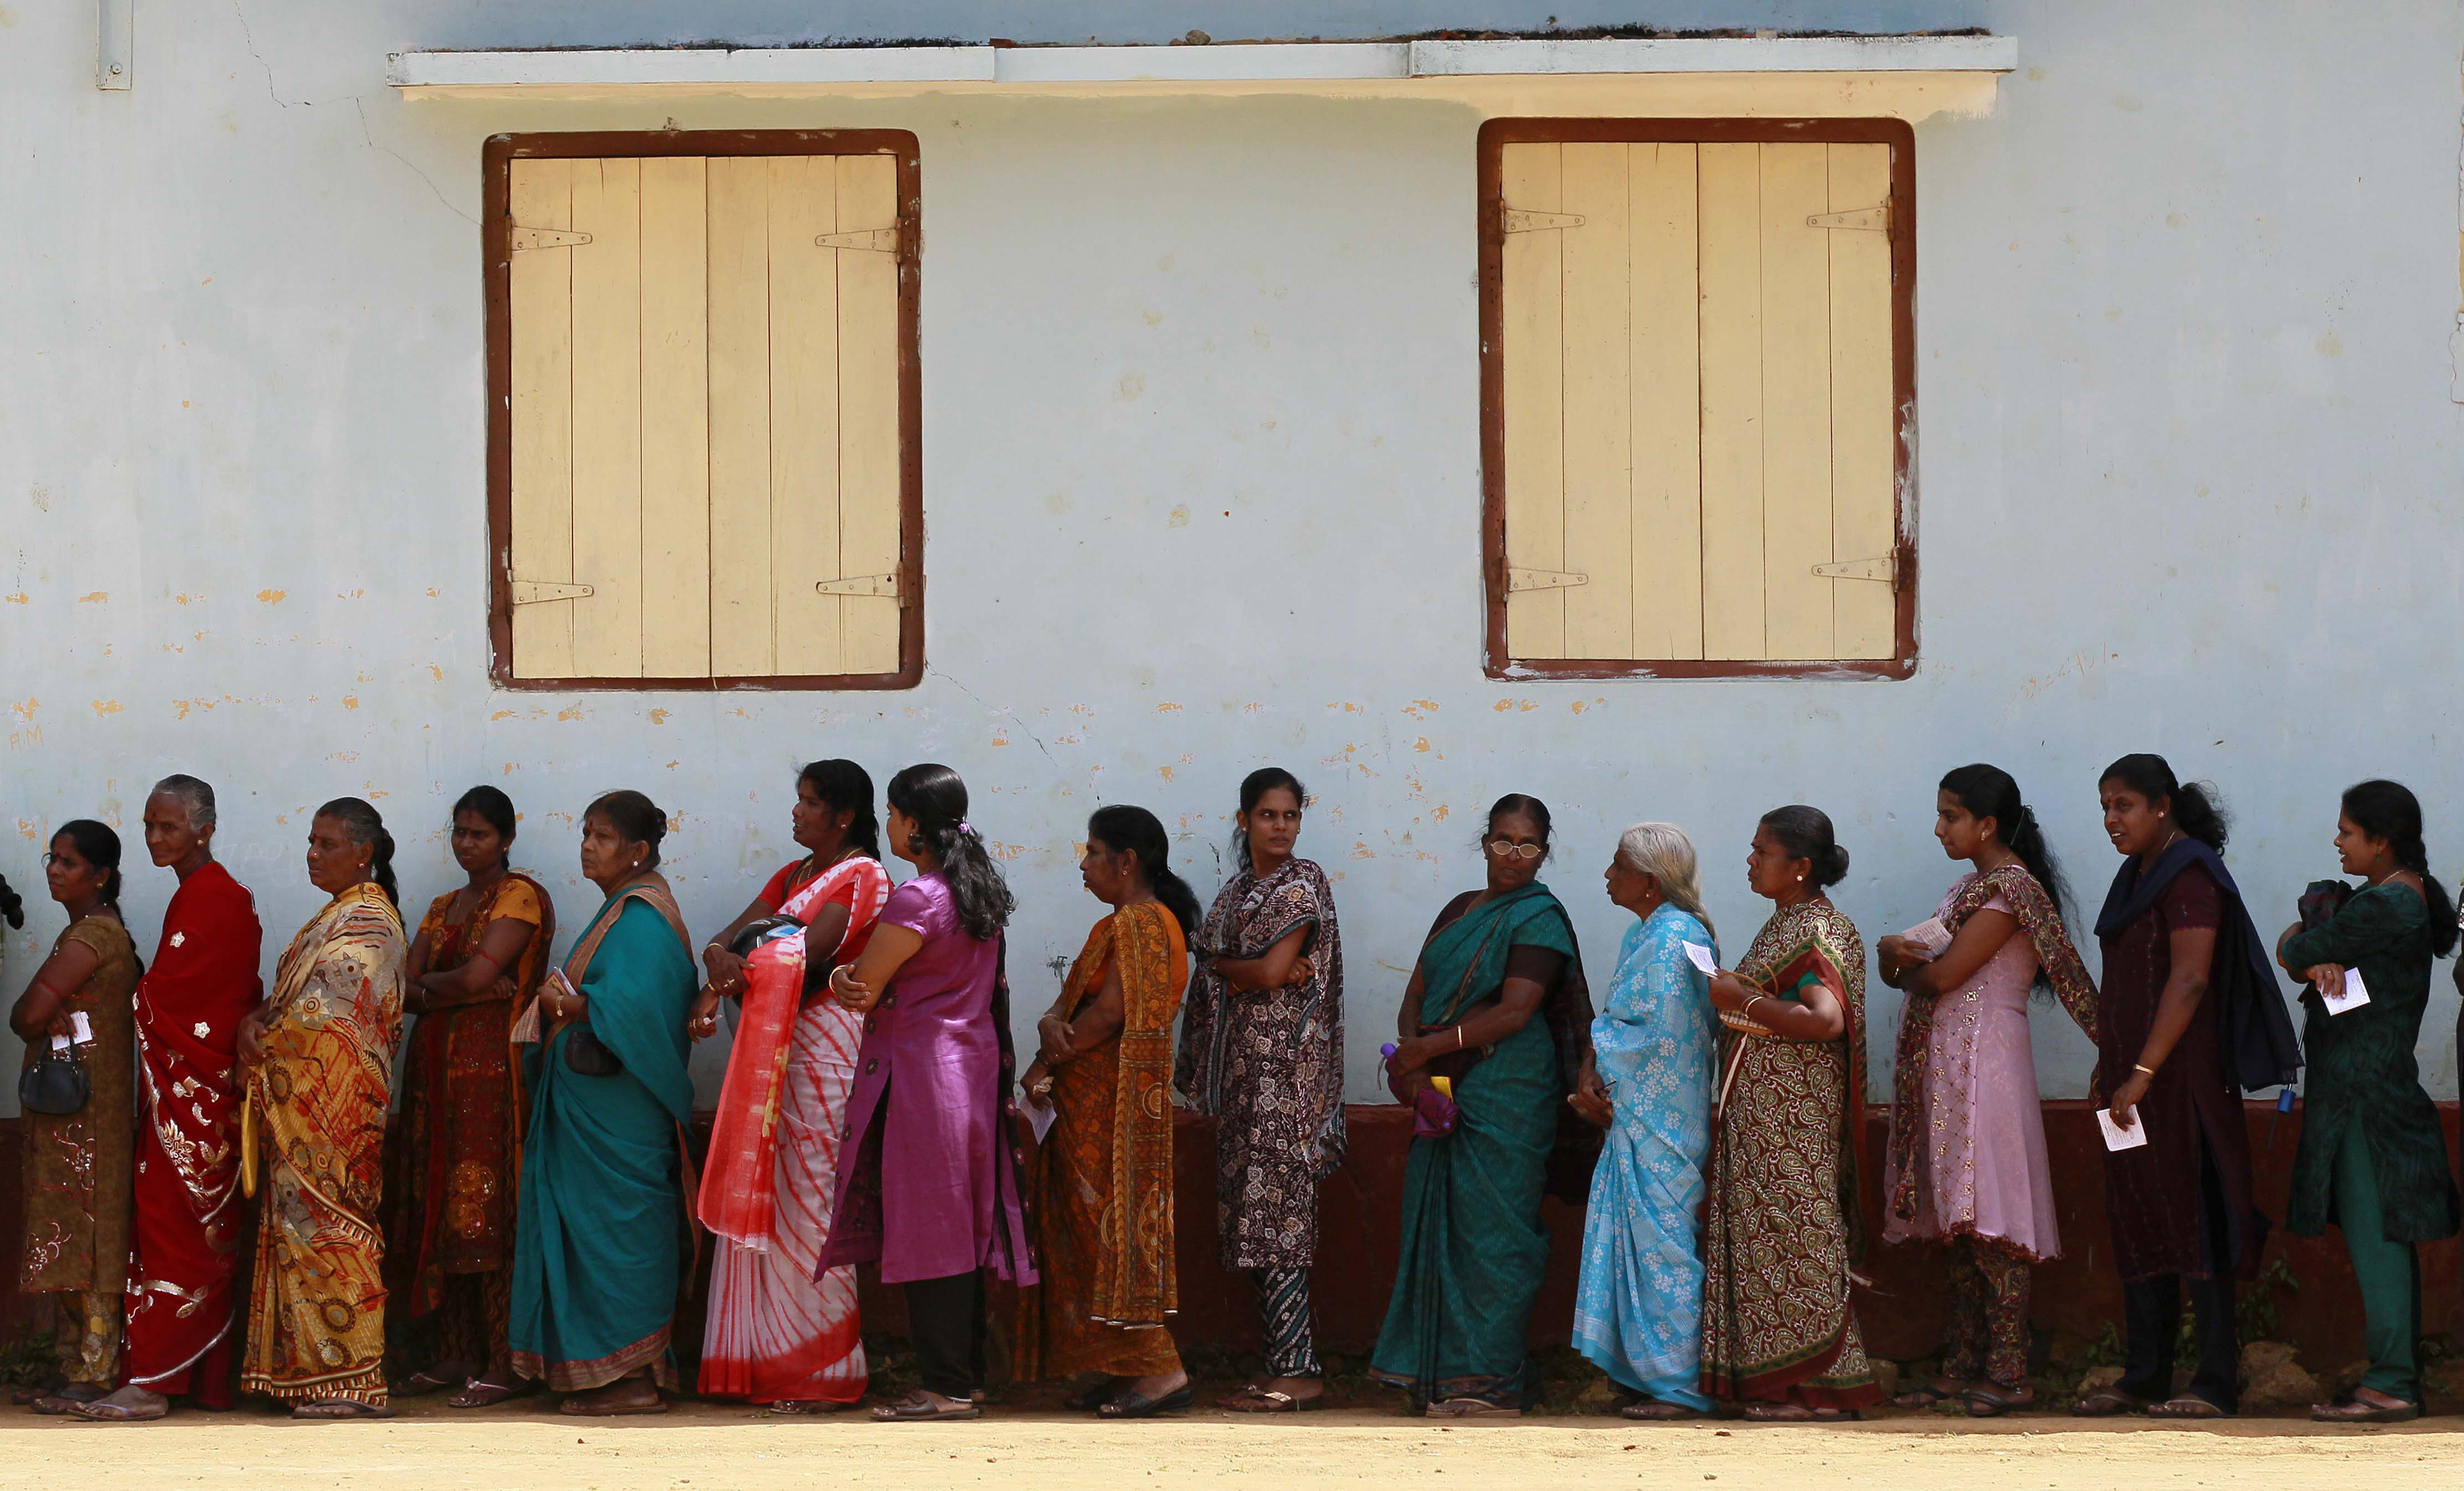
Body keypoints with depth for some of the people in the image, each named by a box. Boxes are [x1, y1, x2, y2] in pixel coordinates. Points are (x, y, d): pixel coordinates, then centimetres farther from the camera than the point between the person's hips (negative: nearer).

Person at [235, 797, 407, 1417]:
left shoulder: (365, 920, -12)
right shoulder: (340, 914, 19)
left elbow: (324, 1008, -18)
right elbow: (293, 994, 19)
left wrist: (264, 1034, -5)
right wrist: (259, 1020, 1)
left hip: (334, 1096, -10)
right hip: (306, 1097, 10)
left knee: (324, 1225, -10)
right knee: (306, 1222, 8)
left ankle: (349, 1378, -10)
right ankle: (313, 1373, 9)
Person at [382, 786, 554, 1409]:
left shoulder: (521, 896, -3)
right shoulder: (444, 908, 20)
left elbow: (476, 975, -14)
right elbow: (405, 989, 10)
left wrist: (426, 987, 4)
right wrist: (455, 989, -8)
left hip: (492, 1067, -8)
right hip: (435, 1067, 8)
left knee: (486, 1213, -11)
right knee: (437, 1210, 4)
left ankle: (504, 1363, -10)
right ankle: (454, 1355, 8)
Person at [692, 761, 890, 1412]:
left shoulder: (863, 877, -6)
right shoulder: (793, 875, 20)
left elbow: (807, 954, -17)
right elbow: (727, 938, 11)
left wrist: (729, 975, -8)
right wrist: (720, 958, -12)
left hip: (824, 1047, -8)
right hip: (772, 1046, 8)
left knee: (813, 1205, -8)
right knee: (764, 1202, 6)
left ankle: (825, 1374, -4)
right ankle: (768, 1364, 9)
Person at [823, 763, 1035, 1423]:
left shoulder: (917, 900, -17)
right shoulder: (979, 892, 11)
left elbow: (864, 986, -14)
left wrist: (843, 978, 9)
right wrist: (859, 981, -2)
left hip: (921, 1072, -9)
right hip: (975, 1066, 9)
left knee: (927, 1229, -5)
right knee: (960, 1230, 11)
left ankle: (947, 1386, -4)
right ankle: (966, 1375, 15)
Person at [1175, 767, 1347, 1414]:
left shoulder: (1301, 885, -7)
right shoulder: (1240, 888, 17)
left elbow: (1271, 973, -15)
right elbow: (1207, 954, 6)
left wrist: (1222, 966, 3)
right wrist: (1262, 971, -12)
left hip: (1284, 1063, -8)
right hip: (1243, 1061, 8)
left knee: (1277, 1212, -11)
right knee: (1260, 1213, 6)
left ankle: (1296, 1372, -11)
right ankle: (1285, 1360, 8)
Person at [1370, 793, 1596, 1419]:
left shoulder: (1539, 920, -6)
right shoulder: (1460, 911, 17)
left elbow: (1515, 1012, -15)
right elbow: (1419, 992, 14)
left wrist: (1433, 1046, -16)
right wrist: (1409, 1053, -6)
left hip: (1507, 1098, -7)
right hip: (1445, 1093, 7)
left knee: (1491, 1230, -6)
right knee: (1439, 1225, 6)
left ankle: (1492, 1380, -3)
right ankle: (1440, 1373, 10)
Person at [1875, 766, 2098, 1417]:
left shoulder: (2011, 886, -11)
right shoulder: (1970, 886, 19)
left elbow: (1944, 973, -16)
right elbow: (1907, 955, 15)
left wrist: (1902, 967, 4)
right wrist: (1898, 953, -8)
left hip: (1984, 1063, -10)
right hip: (1945, 1065, 10)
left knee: (1990, 1221, -11)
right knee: (1963, 1224, 9)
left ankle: (2009, 1374, -11)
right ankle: (1964, 1366, 11)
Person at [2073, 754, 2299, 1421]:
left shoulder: (2189, 876, -13)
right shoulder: (2138, 876, 16)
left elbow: (2189, 980, -21)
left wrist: (2142, 1073, -23)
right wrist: (2114, 1069, 16)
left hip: (2178, 1076, -9)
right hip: (2131, 1076, 9)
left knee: (2192, 1217, -8)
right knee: (2138, 1224, 9)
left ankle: (2216, 1384, -7)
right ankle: (2144, 1378, 13)